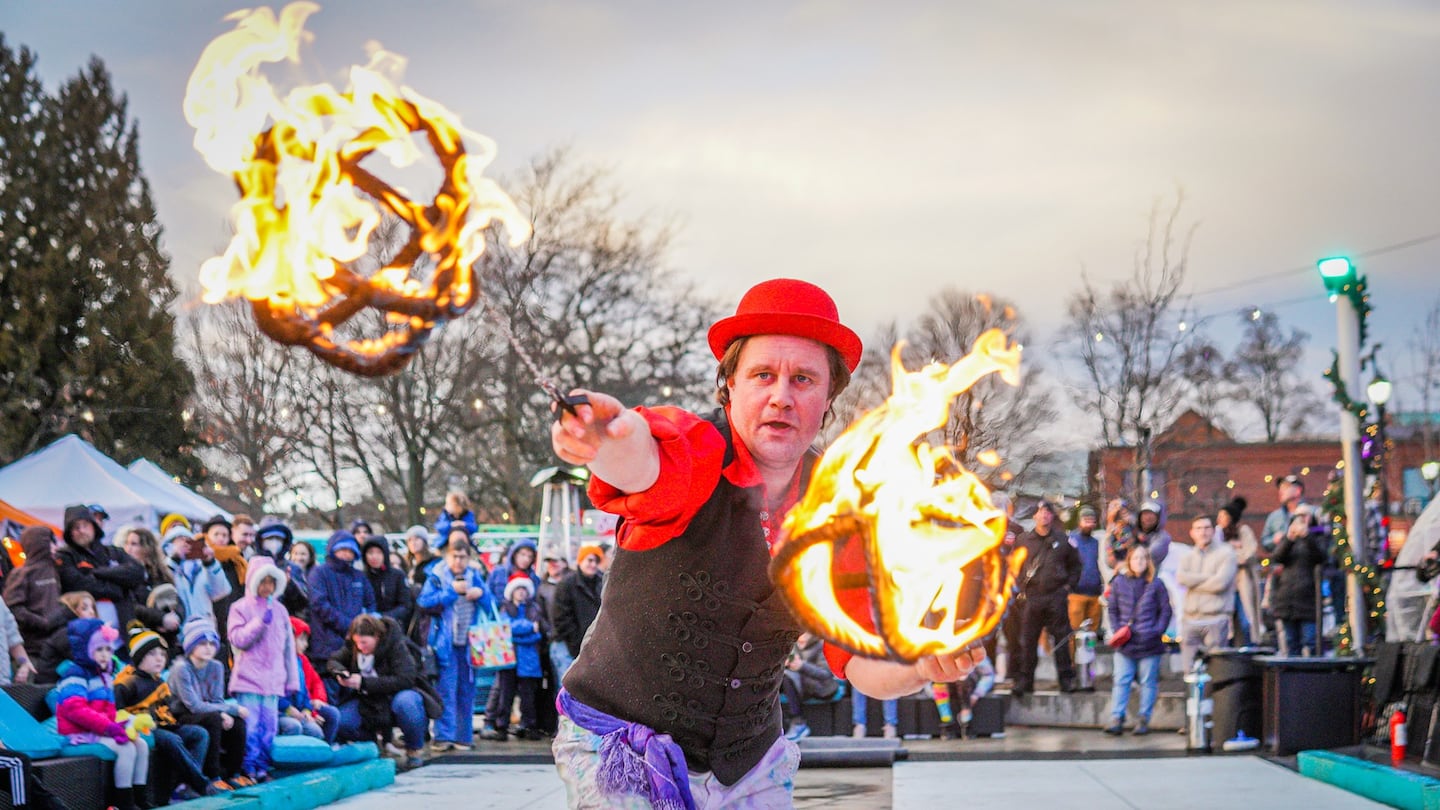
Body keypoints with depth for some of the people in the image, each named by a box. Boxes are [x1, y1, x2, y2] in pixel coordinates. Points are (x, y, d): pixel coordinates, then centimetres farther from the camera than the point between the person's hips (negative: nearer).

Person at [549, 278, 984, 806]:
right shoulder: (695, 453, -18)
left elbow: (864, 664, -1)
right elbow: (639, 459, -44)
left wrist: (922, 666, -23)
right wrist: (610, 433, -68)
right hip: (623, 762, -5)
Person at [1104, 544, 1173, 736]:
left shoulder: (1156, 584, 1)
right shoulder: (1119, 583, 6)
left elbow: (1166, 610, 4)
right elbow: (1113, 610, 13)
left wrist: (1157, 631, -7)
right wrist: (1116, 630, 0)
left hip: (1149, 644, -1)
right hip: (1125, 645, 1)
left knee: (1148, 683, 6)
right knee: (1121, 681, -1)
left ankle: (1144, 720, 14)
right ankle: (1116, 720, -1)